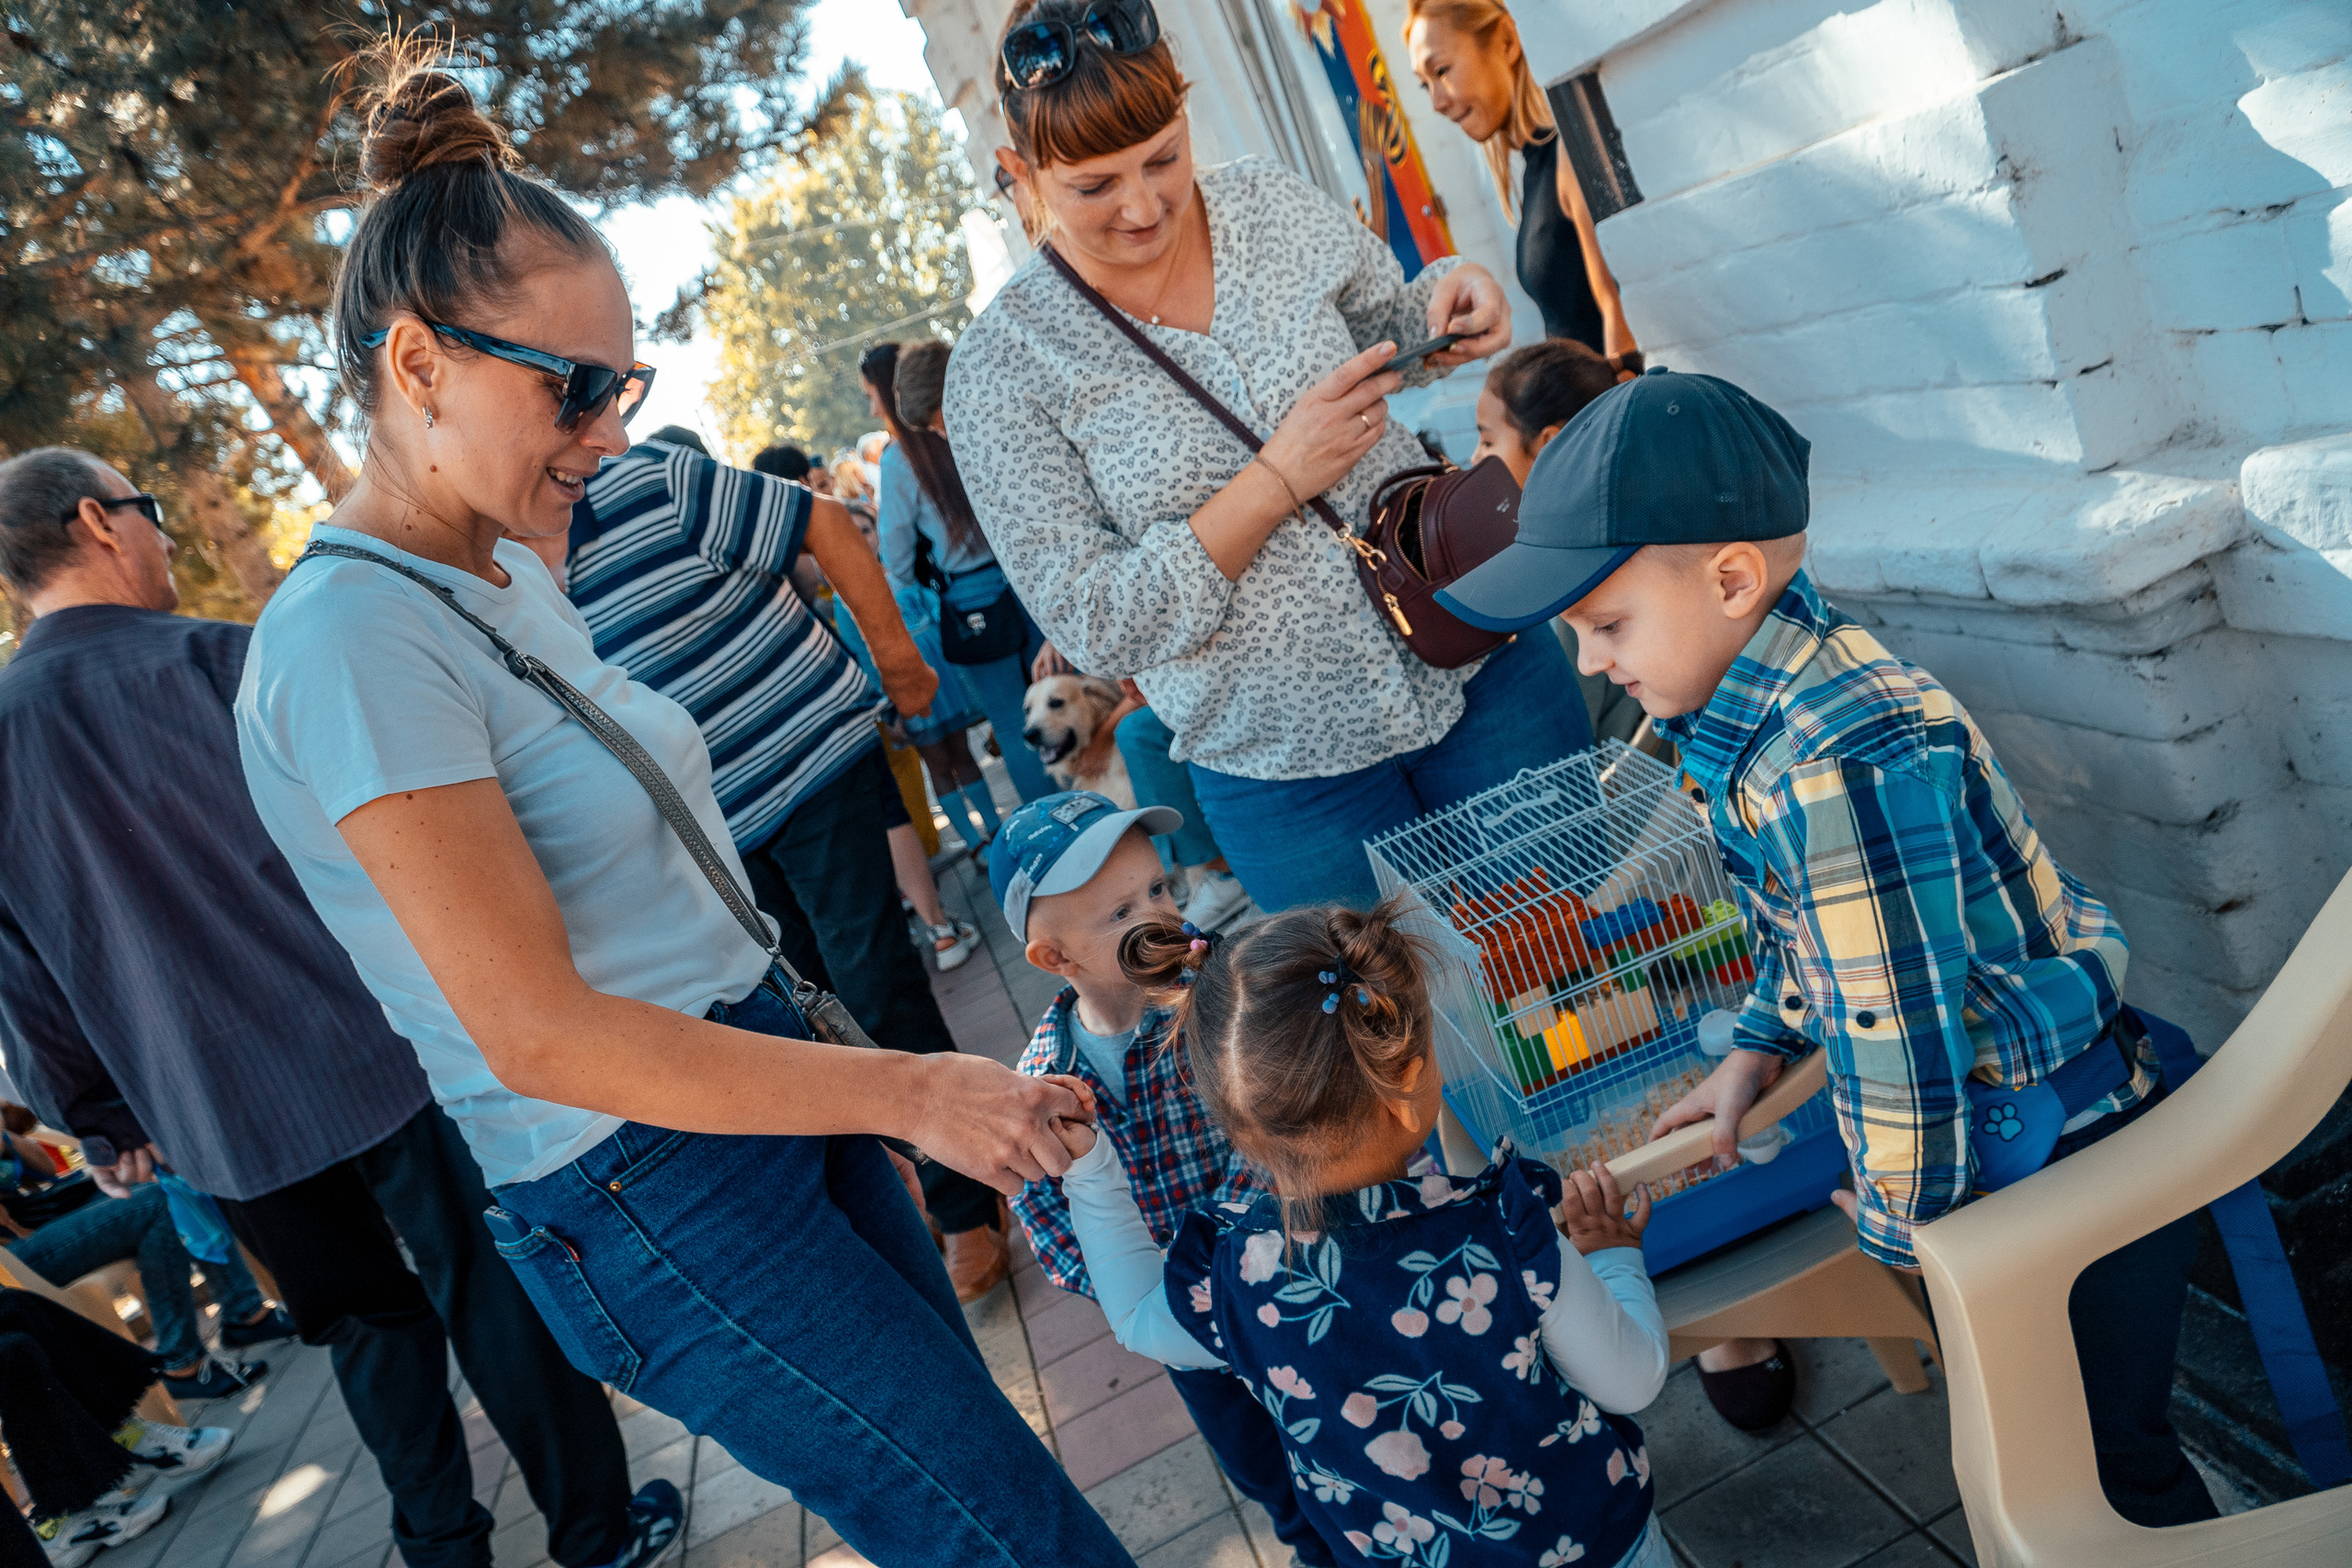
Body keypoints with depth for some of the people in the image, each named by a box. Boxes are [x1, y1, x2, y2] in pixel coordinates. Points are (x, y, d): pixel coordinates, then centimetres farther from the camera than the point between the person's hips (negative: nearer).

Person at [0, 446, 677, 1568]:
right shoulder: (210, 662, -14)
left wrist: (104, 1126, 19)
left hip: (218, 1119, 5)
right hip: (368, 1053, -5)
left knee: (366, 1320, 20)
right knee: (491, 1294, 8)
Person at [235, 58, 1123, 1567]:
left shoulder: (508, 571, 8)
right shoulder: (354, 639, -20)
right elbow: (538, 1033, -23)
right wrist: (910, 1091, -20)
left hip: (769, 1074, 8)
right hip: (656, 1205, -8)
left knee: (958, 1434, 18)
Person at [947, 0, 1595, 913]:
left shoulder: (1274, 204, -1)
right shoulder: (1000, 369, -12)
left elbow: (1386, 321, 18)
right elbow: (1093, 627, -15)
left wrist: (1449, 297, -6)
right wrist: (1276, 480, -23)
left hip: (1477, 659, 3)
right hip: (1283, 769, -3)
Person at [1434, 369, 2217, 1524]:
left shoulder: (1842, 767, -36)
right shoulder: (1756, 691, -4)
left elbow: (1899, 1032, -29)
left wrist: (1901, 1224, -14)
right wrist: (1756, 1050, 7)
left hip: (2075, 1160, -8)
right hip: (1993, 1121, 9)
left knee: (2108, 1455, 14)